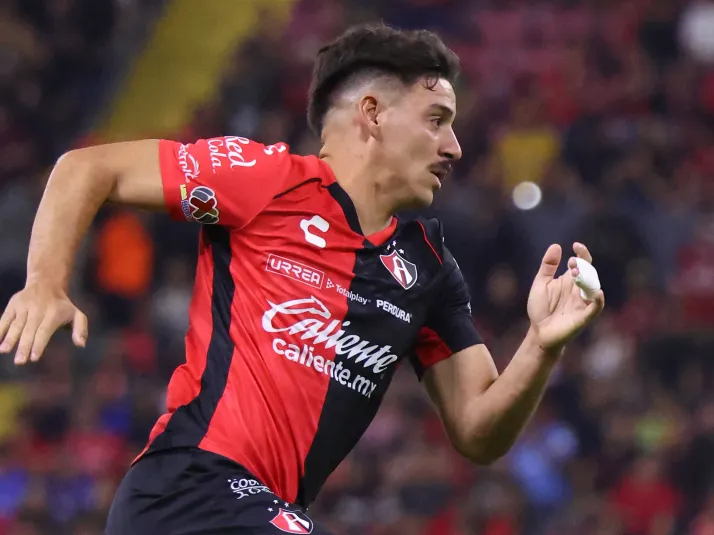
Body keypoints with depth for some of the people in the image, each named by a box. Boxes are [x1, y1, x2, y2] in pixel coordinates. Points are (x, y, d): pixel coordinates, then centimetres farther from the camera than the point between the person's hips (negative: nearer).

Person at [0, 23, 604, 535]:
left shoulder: (429, 266, 15)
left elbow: (478, 435, 13)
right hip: (194, 483, -8)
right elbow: (88, 169, 1)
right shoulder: (272, 178, -4)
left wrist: (542, 347, -5)